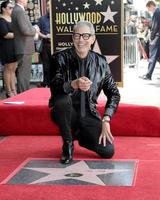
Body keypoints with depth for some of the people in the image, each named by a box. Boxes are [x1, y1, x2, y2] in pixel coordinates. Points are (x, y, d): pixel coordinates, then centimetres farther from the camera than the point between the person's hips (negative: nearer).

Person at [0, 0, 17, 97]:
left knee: (13, 69, 8)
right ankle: (8, 92, 2)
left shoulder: (12, 19, 16)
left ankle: (13, 90, 12)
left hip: (14, 47, 8)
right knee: (8, 69, -3)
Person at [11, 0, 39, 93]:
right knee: (23, 73, -6)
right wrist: (35, 30, -7)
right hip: (24, 48, -10)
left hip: (25, 48, 10)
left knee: (25, 73, 17)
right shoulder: (19, 11, -17)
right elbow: (25, 30, -23)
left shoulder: (17, 10, 15)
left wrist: (33, 28, 10)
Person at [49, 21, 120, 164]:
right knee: (62, 99, -36)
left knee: (108, 151, -14)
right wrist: (74, 84, -46)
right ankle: (68, 144, -9)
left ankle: (79, 135, 19)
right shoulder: (61, 58, -9)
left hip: (88, 115, 2)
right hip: (67, 113, -2)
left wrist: (106, 120, -9)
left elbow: (114, 93, 4)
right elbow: (54, 87, -24)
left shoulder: (100, 62, -1)